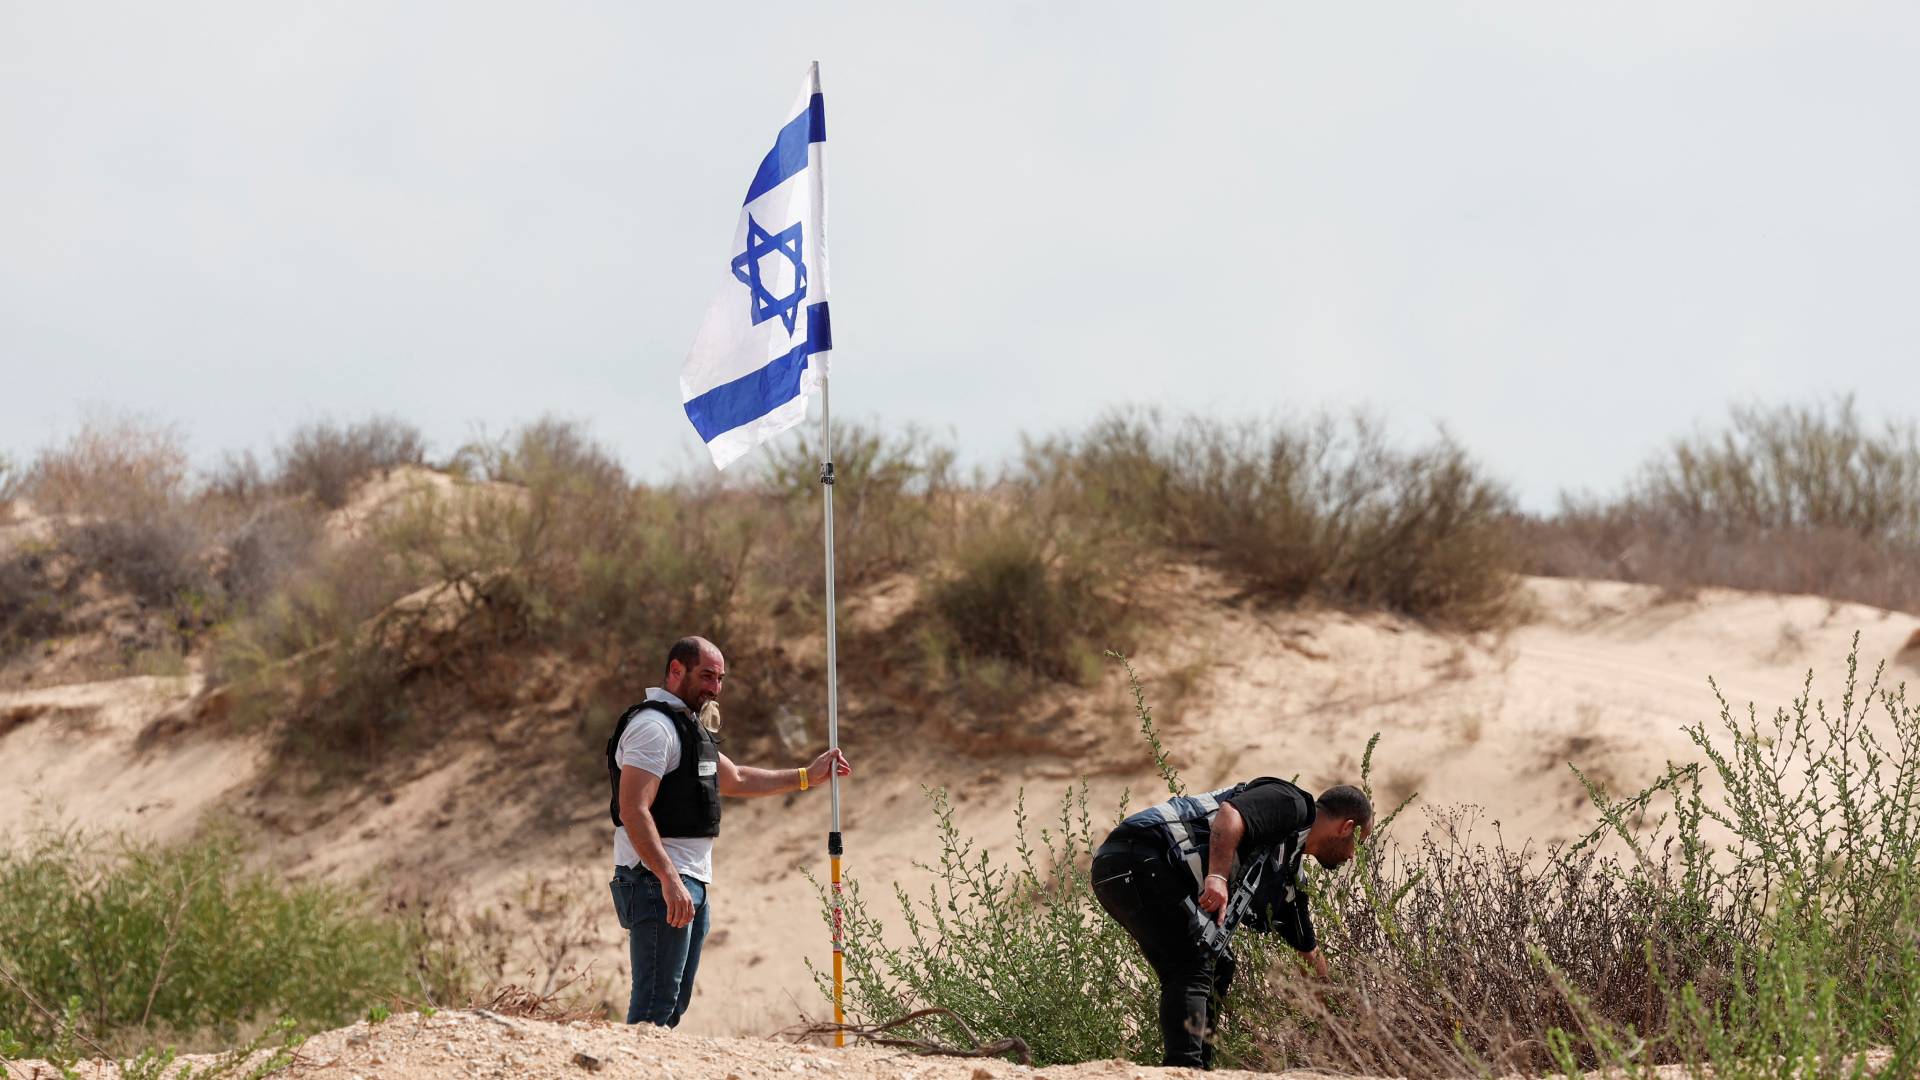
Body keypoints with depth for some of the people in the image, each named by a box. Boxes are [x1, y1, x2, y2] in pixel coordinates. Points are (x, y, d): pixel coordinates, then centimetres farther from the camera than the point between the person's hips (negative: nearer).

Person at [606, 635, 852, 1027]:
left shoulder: (686, 726, 21)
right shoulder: (653, 727, -13)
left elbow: (735, 779, 34)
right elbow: (633, 811, -22)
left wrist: (807, 776, 31)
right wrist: (670, 880, -27)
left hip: (692, 882, 10)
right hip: (659, 881, -10)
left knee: (674, 1004, 10)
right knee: (656, 1004, -13)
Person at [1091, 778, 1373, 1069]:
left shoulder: (1286, 869, 26)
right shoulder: (1292, 803, -1)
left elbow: (1309, 950, 36)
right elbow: (1231, 814, -22)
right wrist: (1218, 876, -29)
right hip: (1138, 854, -10)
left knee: (1217, 968, 14)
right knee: (1194, 965, -16)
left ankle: (1198, 1067, 12)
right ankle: (1186, 1068, -25)